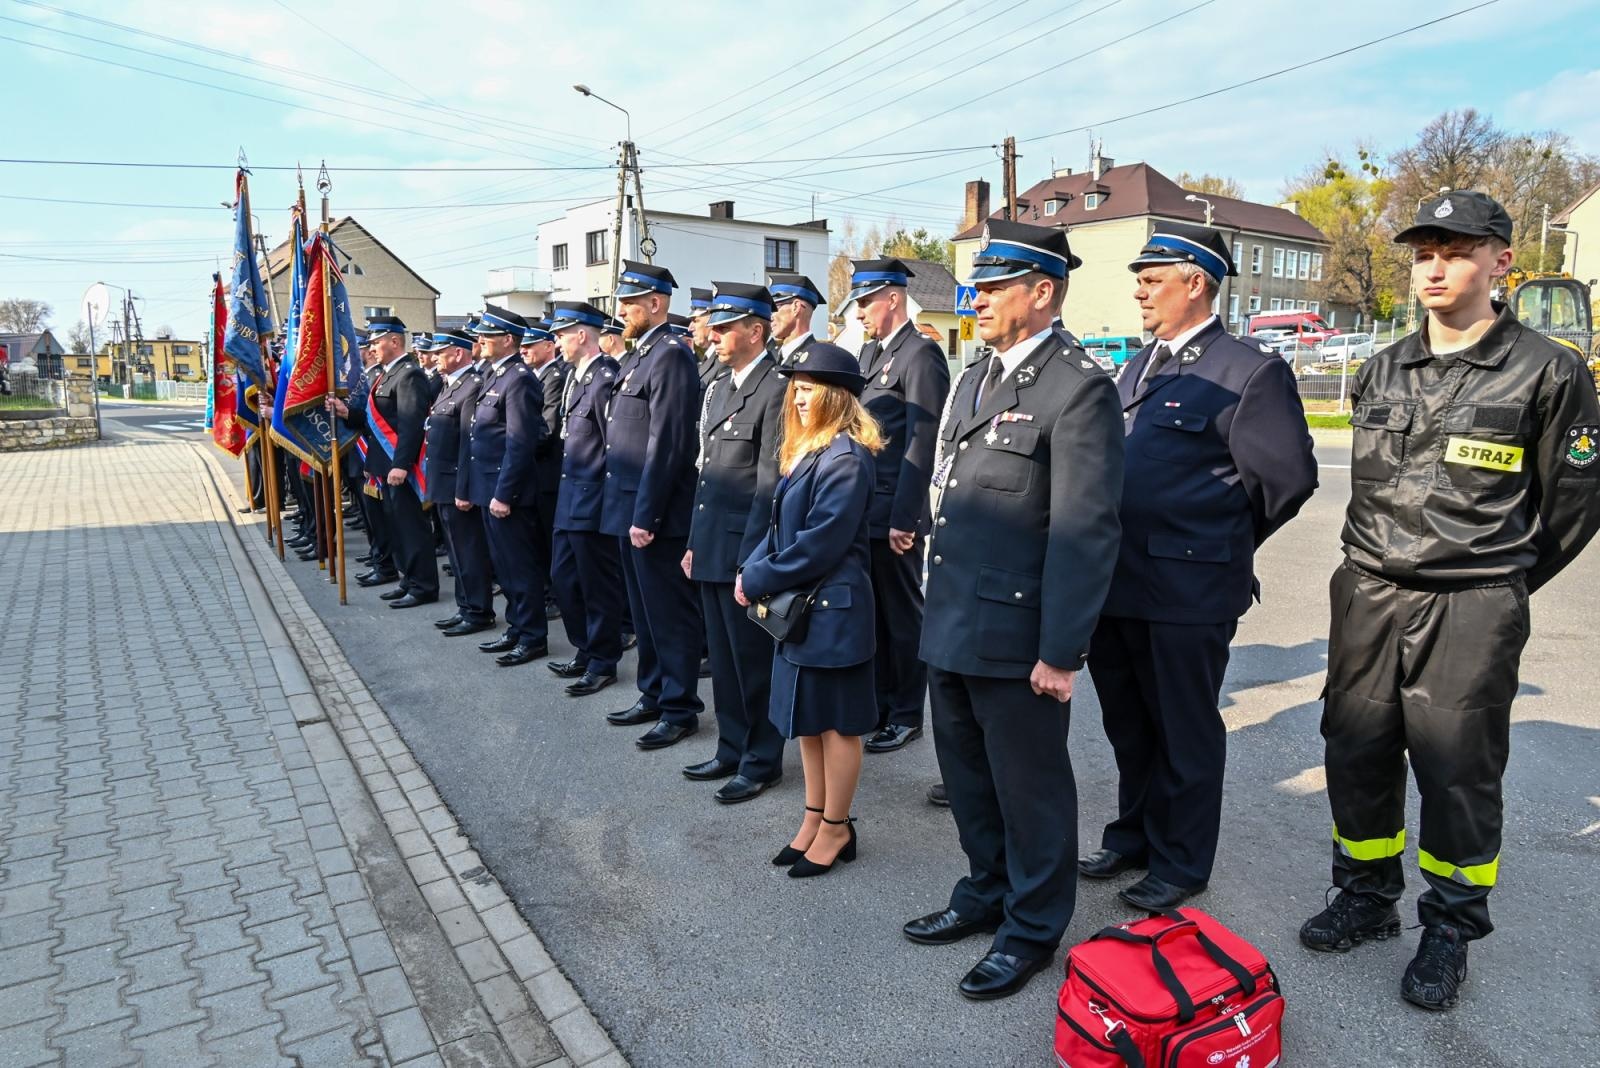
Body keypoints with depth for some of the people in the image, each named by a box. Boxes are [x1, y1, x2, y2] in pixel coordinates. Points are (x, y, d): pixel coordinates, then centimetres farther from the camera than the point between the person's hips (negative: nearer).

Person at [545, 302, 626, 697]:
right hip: (570, 497, 10)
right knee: (563, 577, 18)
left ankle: (603, 663, 16)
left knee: (598, 586, 3)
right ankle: (585, 652, 31)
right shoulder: (574, 375, 12)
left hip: (592, 501, -10)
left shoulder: (605, 379, -18)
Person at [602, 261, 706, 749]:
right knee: (644, 610, 17)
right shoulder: (637, 356, 16)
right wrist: (628, 509, 15)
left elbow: (666, 443, -21)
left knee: (670, 611, 0)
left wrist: (646, 515, -21)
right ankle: (653, 695, 30)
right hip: (629, 507, 10)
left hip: (654, 512, -10)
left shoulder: (670, 355, -14)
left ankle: (679, 709, 12)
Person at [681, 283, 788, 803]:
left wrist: (750, 560, -18)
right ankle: (732, 749, 31)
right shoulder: (718, 388, 14)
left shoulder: (776, 389, -13)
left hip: (745, 550, -8)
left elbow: (770, 484, -17)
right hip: (712, 548, 8)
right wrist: (694, 542, 16)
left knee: (754, 658, 4)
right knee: (723, 657, 17)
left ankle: (761, 760, 20)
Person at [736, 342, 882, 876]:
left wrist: (758, 581, -16)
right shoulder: (804, 451, 12)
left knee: (836, 722, 6)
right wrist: (750, 570, -1)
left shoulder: (844, 458, -18)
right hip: (796, 605, 10)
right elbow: (781, 527, 14)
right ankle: (814, 818, 32)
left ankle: (836, 828, 21)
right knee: (807, 718, 18)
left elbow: (820, 543, -23)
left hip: (832, 608, -10)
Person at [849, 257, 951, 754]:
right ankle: (879, 706, 30)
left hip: (895, 512, -8)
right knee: (872, 613, 16)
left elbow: (921, 444, -17)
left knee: (903, 615, 5)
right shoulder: (870, 351, 15)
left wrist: (903, 518, -20)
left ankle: (906, 717, 19)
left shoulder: (921, 355, -11)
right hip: (863, 508, 8)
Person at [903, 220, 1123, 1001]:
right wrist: (936, 606, 14)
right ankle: (987, 894, 43)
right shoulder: (974, 379, 13)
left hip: (1015, 636, -8)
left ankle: (1032, 928, 31)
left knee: (1029, 786, 10)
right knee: (967, 775, 21)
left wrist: (1060, 652, -18)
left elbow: (1085, 532, -18)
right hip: (951, 626, 8)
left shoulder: (1078, 388, -14)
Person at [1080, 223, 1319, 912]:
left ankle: (1180, 863, 27)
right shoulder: (1138, 367, 14)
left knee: (1184, 731, 9)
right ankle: (1133, 836, 39)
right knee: (1128, 723, 20)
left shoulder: (1251, 371, -10)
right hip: (1117, 582, 8)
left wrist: (1222, 542, 1)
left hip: (1188, 590, -7)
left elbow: (1286, 476, -10)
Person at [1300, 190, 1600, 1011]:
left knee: (1457, 769, 3)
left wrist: (1499, 584, 7)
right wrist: (1382, 568, 16)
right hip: (1367, 595, 5)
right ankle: (1368, 898, 30)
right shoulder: (1380, 373, 9)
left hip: (1471, 610, -4)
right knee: (1355, 752, 11)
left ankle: (1451, 930, 23)